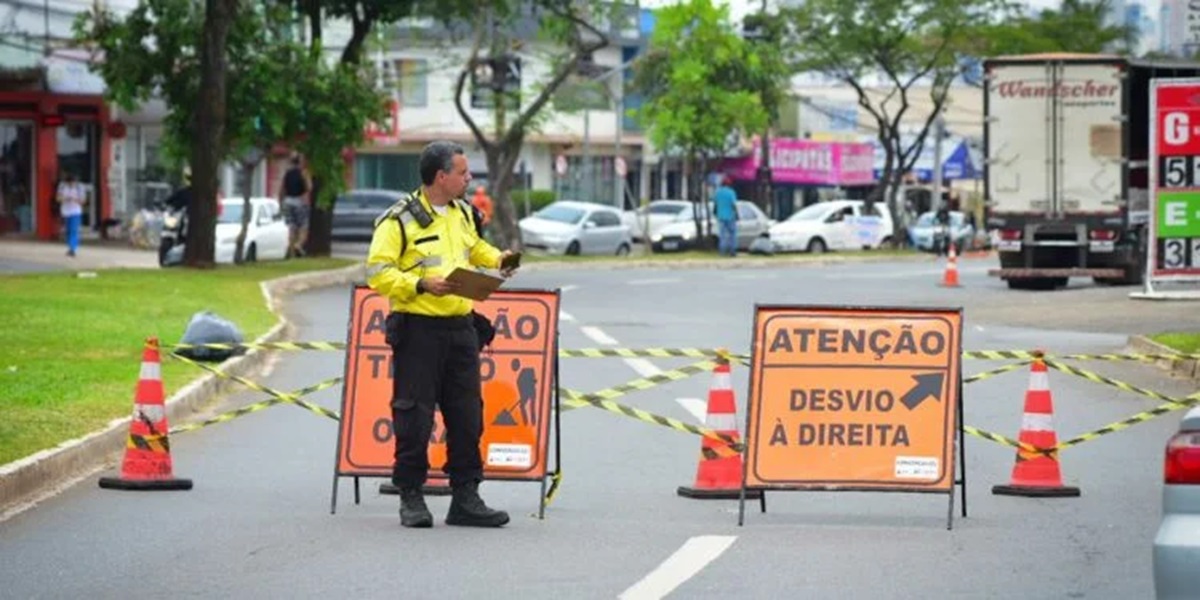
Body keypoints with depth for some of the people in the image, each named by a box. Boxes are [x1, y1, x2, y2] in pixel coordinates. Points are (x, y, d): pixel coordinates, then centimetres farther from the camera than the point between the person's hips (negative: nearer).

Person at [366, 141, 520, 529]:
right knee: (414, 417, -3)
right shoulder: (400, 221, -10)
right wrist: (421, 284, -23)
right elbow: (378, 272, -14)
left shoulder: (462, 213, 14)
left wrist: (496, 259, 13)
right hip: (417, 329, -7)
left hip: (461, 327, 7)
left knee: (467, 416, 7)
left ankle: (465, 498, 13)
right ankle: (411, 498, 7)